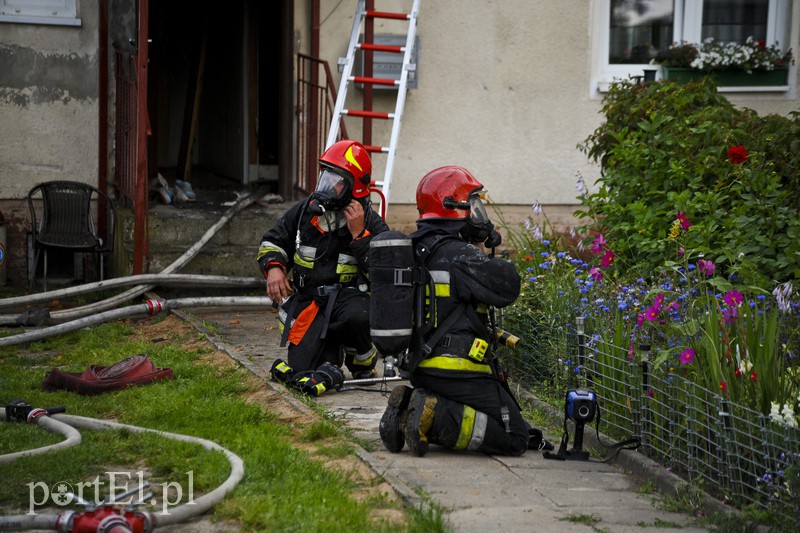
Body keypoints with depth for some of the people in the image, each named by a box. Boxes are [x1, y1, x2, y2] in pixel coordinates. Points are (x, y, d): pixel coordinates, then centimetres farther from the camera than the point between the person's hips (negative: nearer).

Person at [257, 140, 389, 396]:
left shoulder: (371, 224, -3)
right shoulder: (305, 211, 5)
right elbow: (272, 242, 18)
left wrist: (359, 234, -18)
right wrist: (273, 267, -4)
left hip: (351, 296, -2)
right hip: (308, 299, 2)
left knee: (357, 316, -40)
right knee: (301, 366, -18)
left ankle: (363, 365, -8)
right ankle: (331, 355, 17)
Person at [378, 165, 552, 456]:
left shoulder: (416, 250, 13)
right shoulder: (458, 254, -15)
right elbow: (507, 287, -18)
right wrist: (486, 255, 0)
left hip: (422, 368, 9)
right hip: (459, 373, -9)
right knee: (514, 439, -4)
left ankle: (409, 407, 3)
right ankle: (435, 417, -18)